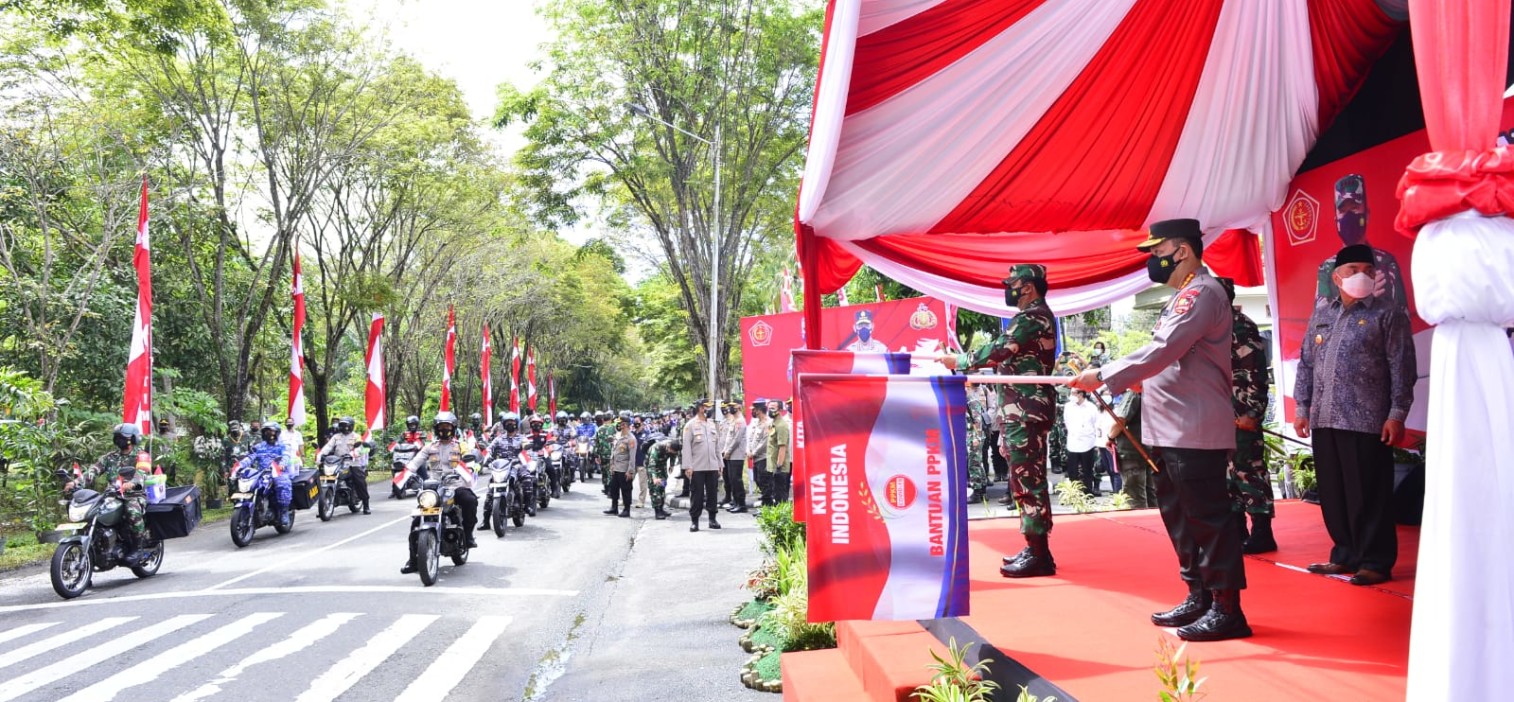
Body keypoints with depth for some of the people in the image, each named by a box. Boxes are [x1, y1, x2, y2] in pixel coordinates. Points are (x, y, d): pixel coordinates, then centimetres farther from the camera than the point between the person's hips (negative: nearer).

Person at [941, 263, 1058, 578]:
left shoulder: (1031, 317, -12)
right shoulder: (1039, 316, 21)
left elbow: (998, 351, -20)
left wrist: (958, 362, -8)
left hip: (1025, 411, -11)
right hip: (1028, 410, 11)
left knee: (1027, 479, -8)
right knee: (1028, 478, 13)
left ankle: (1039, 555, -4)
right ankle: (1036, 549, 19)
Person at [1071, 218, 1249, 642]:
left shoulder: (1202, 292, -13)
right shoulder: (1184, 296, 20)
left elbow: (1162, 351, -23)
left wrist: (1104, 376, -21)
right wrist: (1129, 382, 12)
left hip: (1195, 432, -11)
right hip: (1171, 431, 11)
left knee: (1208, 519, -5)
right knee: (1178, 516, 15)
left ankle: (1227, 610, 2)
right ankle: (1199, 598, 26)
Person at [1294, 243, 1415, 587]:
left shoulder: (1388, 314, 2)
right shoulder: (1320, 315, 17)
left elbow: (1401, 368, -4)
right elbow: (1306, 363, 17)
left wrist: (1397, 414, -10)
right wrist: (1302, 407, 10)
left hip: (1367, 421, -5)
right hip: (1324, 420, 5)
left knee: (1368, 495, -2)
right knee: (1332, 494, 9)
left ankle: (1376, 562, 7)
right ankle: (1346, 554, 21)